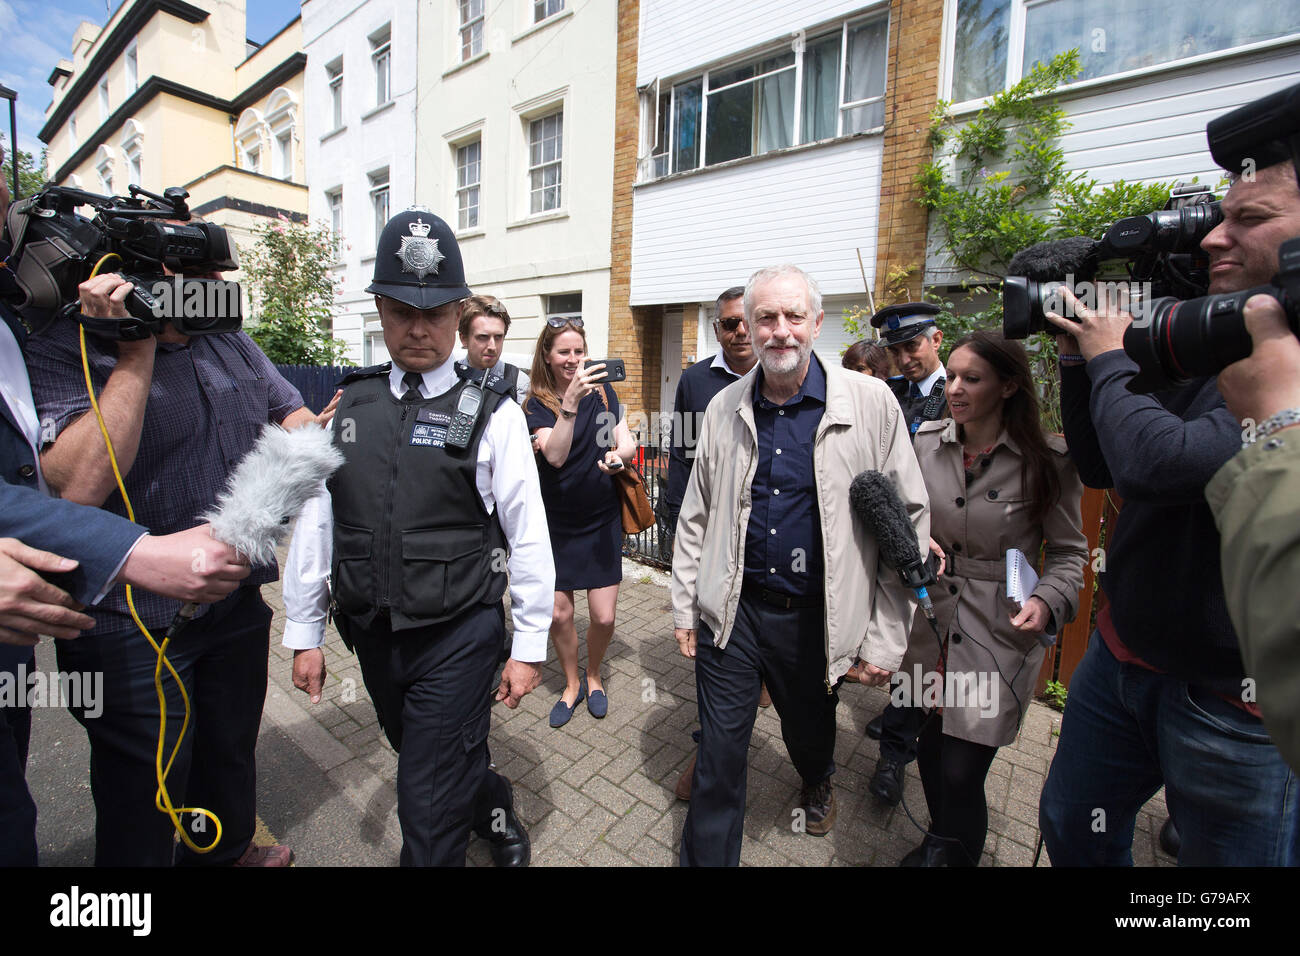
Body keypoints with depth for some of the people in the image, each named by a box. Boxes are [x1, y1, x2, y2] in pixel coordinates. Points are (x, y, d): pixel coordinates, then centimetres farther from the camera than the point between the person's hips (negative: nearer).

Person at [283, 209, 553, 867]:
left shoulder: (492, 411, -10)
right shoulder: (352, 404, 4)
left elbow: (528, 534, -9)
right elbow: (315, 521, 7)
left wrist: (530, 647, -7)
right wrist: (304, 634, 9)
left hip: (458, 636, -5)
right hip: (372, 634, 6)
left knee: (430, 809, 5)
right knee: (428, 760, 26)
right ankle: (496, 811, 55)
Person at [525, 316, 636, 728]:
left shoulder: (603, 392, 0)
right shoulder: (537, 404, -6)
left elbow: (627, 442, 0)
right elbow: (555, 455, -22)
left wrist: (618, 454, -23)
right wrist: (570, 401, -33)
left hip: (601, 522, 1)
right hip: (557, 524, -1)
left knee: (604, 617, 2)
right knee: (559, 615, 6)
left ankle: (593, 675, 33)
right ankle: (572, 684, 34)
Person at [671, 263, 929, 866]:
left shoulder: (871, 403, -9)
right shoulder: (725, 407, 0)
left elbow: (908, 521, -6)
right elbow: (696, 516, 7)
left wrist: (887, 637, -5)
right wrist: (685, 606, 7)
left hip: (815, 617, 0)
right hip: (731, 610, 1)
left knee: (811, 734, 24)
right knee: (719, 755, 9)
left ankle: (817, 784, 61)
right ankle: (706, 857, 36)